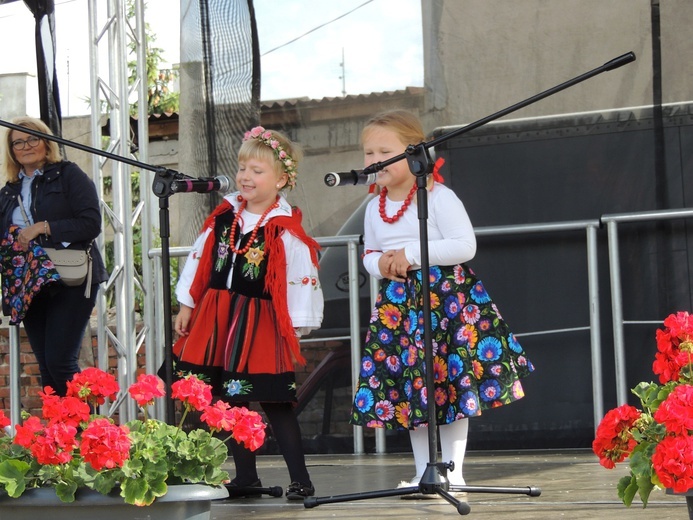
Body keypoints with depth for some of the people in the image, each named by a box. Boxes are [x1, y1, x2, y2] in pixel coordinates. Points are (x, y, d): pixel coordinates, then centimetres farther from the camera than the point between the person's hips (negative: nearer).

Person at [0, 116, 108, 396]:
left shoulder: (69, 175, -1)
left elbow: (91, 224, -11)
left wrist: (43, 227, -16)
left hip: (71, 281, -6)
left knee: (60, 363, -15)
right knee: (46, 368, 5)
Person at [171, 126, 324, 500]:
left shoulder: (285, 231, -11)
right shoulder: (223, 218, 6)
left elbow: (300, 278, -10)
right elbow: (200, 261, 13)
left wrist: (292, 329, -12)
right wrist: (187, 306, 12)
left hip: (261, 323, -6)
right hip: (217, 319, 6)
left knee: (275, 402, -6)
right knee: (230, 399, 9)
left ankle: (300, 479, -1)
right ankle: (245, 476, 18)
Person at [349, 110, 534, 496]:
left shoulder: (439, 197, -10)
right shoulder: (375, 208, 10)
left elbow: (466, 246, -17)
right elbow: (369, 254, 20)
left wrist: (411, 254, -19)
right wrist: (379, 264, -6)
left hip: (446, 299, -6)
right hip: (397, 305, 6)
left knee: (454, 384, -4)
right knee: (410, 389, 8)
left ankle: (453, 472, 2)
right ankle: (424, 472, 16)